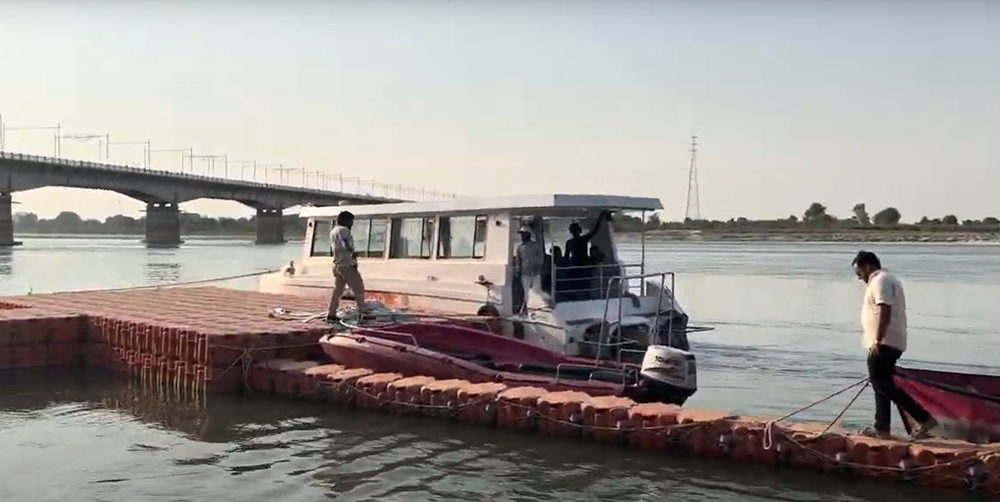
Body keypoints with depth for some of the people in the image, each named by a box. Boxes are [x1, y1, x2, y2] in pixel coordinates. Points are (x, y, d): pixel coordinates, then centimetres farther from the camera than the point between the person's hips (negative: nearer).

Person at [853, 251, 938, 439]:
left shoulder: (880, 281, -13)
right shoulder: (889, 279, 21)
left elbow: (884, 311, -25)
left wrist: (877, 341, -29)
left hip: (884, 343, -11)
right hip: (892, 342, 11)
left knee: (883, 385, -10)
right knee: (882, 384, 13)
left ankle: (923, 418, -11)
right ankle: (881, 427, 16)